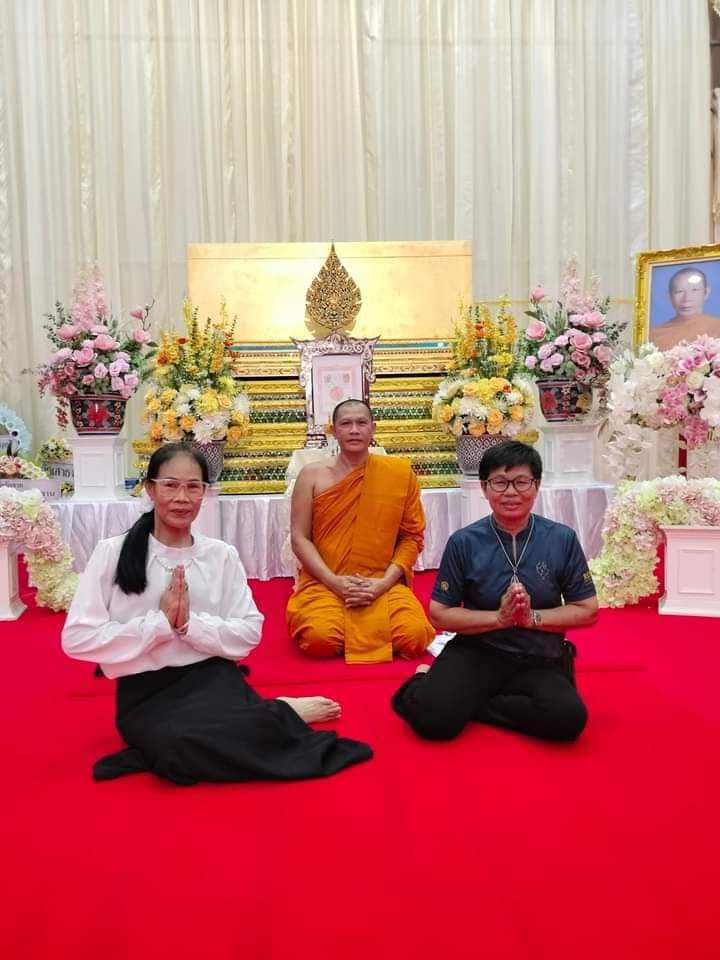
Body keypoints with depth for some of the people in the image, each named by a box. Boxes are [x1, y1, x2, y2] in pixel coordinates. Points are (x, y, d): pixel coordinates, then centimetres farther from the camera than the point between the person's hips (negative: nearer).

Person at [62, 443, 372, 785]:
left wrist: (189, 623, -15)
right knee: (180, 745, -32)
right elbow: (77, 638, -8)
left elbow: (249, 633, 0)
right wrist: (161, 621, -13)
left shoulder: (221, 555, 4)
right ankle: (282, 714, -11)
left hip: (211, 677, 0)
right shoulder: (112, 552, -3)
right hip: (144, 692, 0)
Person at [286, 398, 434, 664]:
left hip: (383, 584, 1)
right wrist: (334, 582, -12)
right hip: (324, 583, -1)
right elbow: (299, 538, 1)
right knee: (321, 639, -30)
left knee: (413, 638, -24)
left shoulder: (400, 473, 4)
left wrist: (384, 582, -9)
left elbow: (411, 536, 5)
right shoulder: (312, 475, 4)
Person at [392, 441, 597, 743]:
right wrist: (499, 618, -14)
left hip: (540, 661, 2)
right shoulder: (464, 542, -3)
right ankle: (425, 683, 7)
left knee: (568, 717, -30)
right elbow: (440, 613, -1)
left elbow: (587, 610, 3)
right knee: (432, 717, -29)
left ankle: (468, 703, -8)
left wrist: (532, 617, -13)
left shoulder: (562, 539, -2)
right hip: (477, 652, -2)